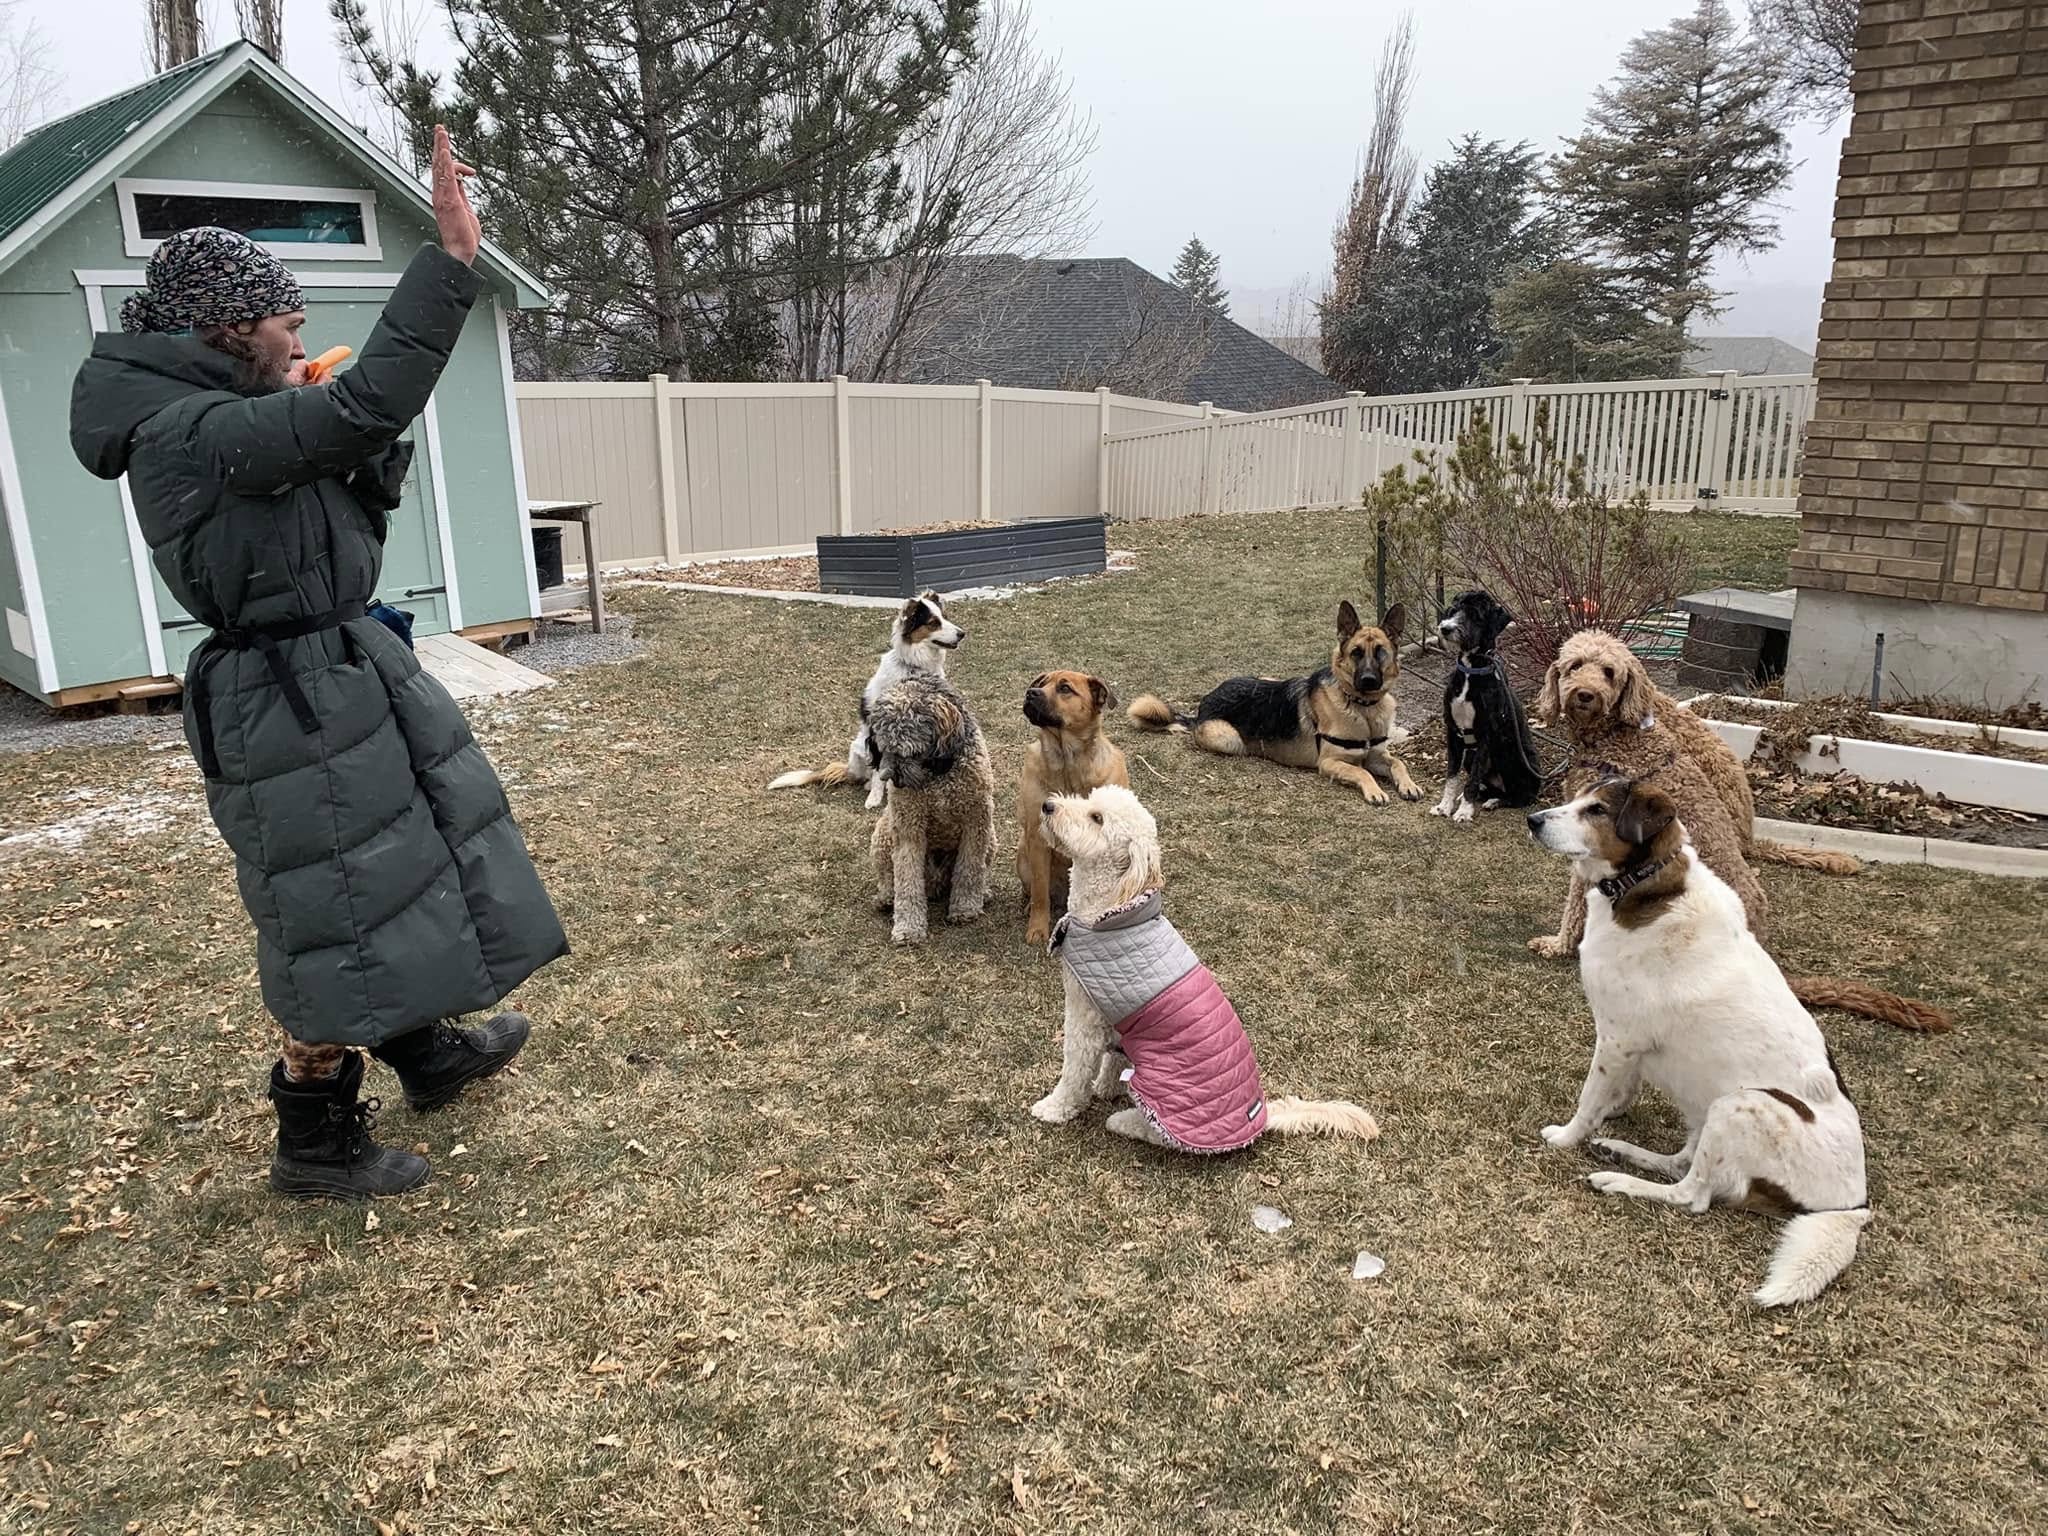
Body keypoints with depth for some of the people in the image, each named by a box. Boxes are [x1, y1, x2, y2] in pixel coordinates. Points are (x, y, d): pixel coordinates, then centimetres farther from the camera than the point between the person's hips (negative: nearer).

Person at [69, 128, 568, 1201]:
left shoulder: (218, 421, 10)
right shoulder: (193, 430, -21)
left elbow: (359, 505, 19)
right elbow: (372, 401, -33)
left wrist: (343, 429, 5)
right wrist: (452, 257, -32)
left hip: (336, 676, 11)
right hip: (294, 705, -11)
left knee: (394, 875, 22)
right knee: (343, 911, 1)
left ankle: (426, 1052, 42)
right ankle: (315, 1142, 19)